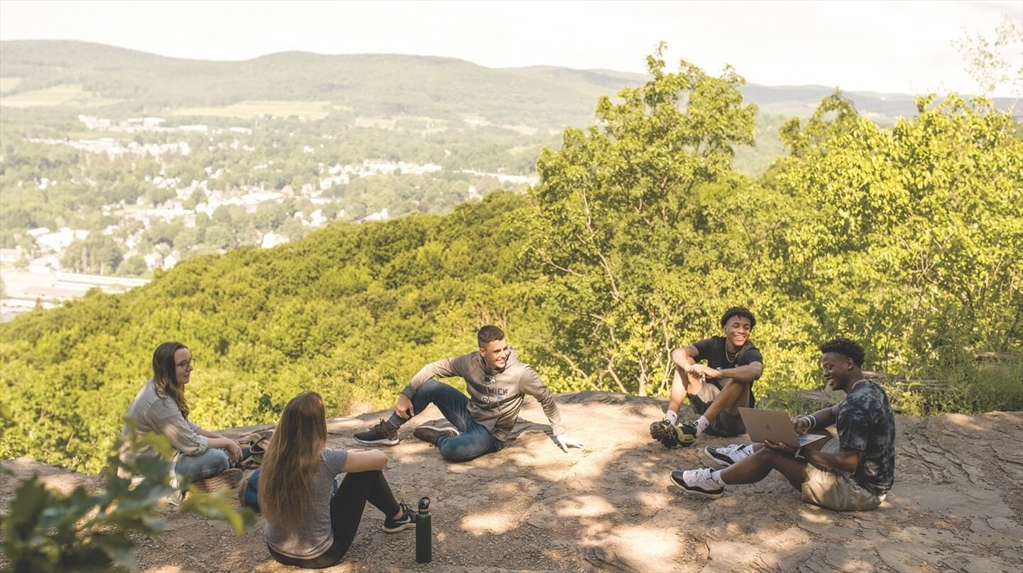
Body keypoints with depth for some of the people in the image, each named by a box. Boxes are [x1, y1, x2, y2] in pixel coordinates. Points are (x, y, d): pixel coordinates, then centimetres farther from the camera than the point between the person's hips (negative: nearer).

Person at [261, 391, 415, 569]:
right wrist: (353, 455, 13)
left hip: (278, 551, 5)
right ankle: (397, 516, 29)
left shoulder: (272, 456, -11)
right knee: (367, 469, 4)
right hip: (319, 555, -5)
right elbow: (381, 459, -10)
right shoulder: (325, 459, -25)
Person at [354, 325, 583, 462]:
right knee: (428, 386, -10)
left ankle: (440, 437, 1)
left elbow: (546, 398, -10)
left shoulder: (520, 372, -24)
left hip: (491, 434, -5)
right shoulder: (470, 362, -13)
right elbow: (433, 368, -5)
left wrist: (560, 433, -5)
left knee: (451, 451, -37)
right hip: (470, 415, 5)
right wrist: (405, 394, -12)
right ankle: (388, 431, 6)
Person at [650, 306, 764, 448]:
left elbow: (755, 371, -37)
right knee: (684, 362, -9)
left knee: (740, 376, -30)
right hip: (708, 406, 4)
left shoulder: (751, 353, -11)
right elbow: (677, 353, -16)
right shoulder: (714, 344, -2)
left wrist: (717, 373, -45)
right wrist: (689, 367, -38)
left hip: (734, 419, -4)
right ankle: (670, 420, -30)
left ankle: (696, 429, -40)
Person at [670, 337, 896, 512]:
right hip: (873, 481, 10)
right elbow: (832, 413, 18)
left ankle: (714, 481, 9)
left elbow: (849, 462, -28)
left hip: (858, 491, -10)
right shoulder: (871, 391, 7)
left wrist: (799, 451, -22)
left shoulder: (856, 405, -25)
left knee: (772, 453, -7)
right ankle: (748, 453, 29)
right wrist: (808, 421, -3)